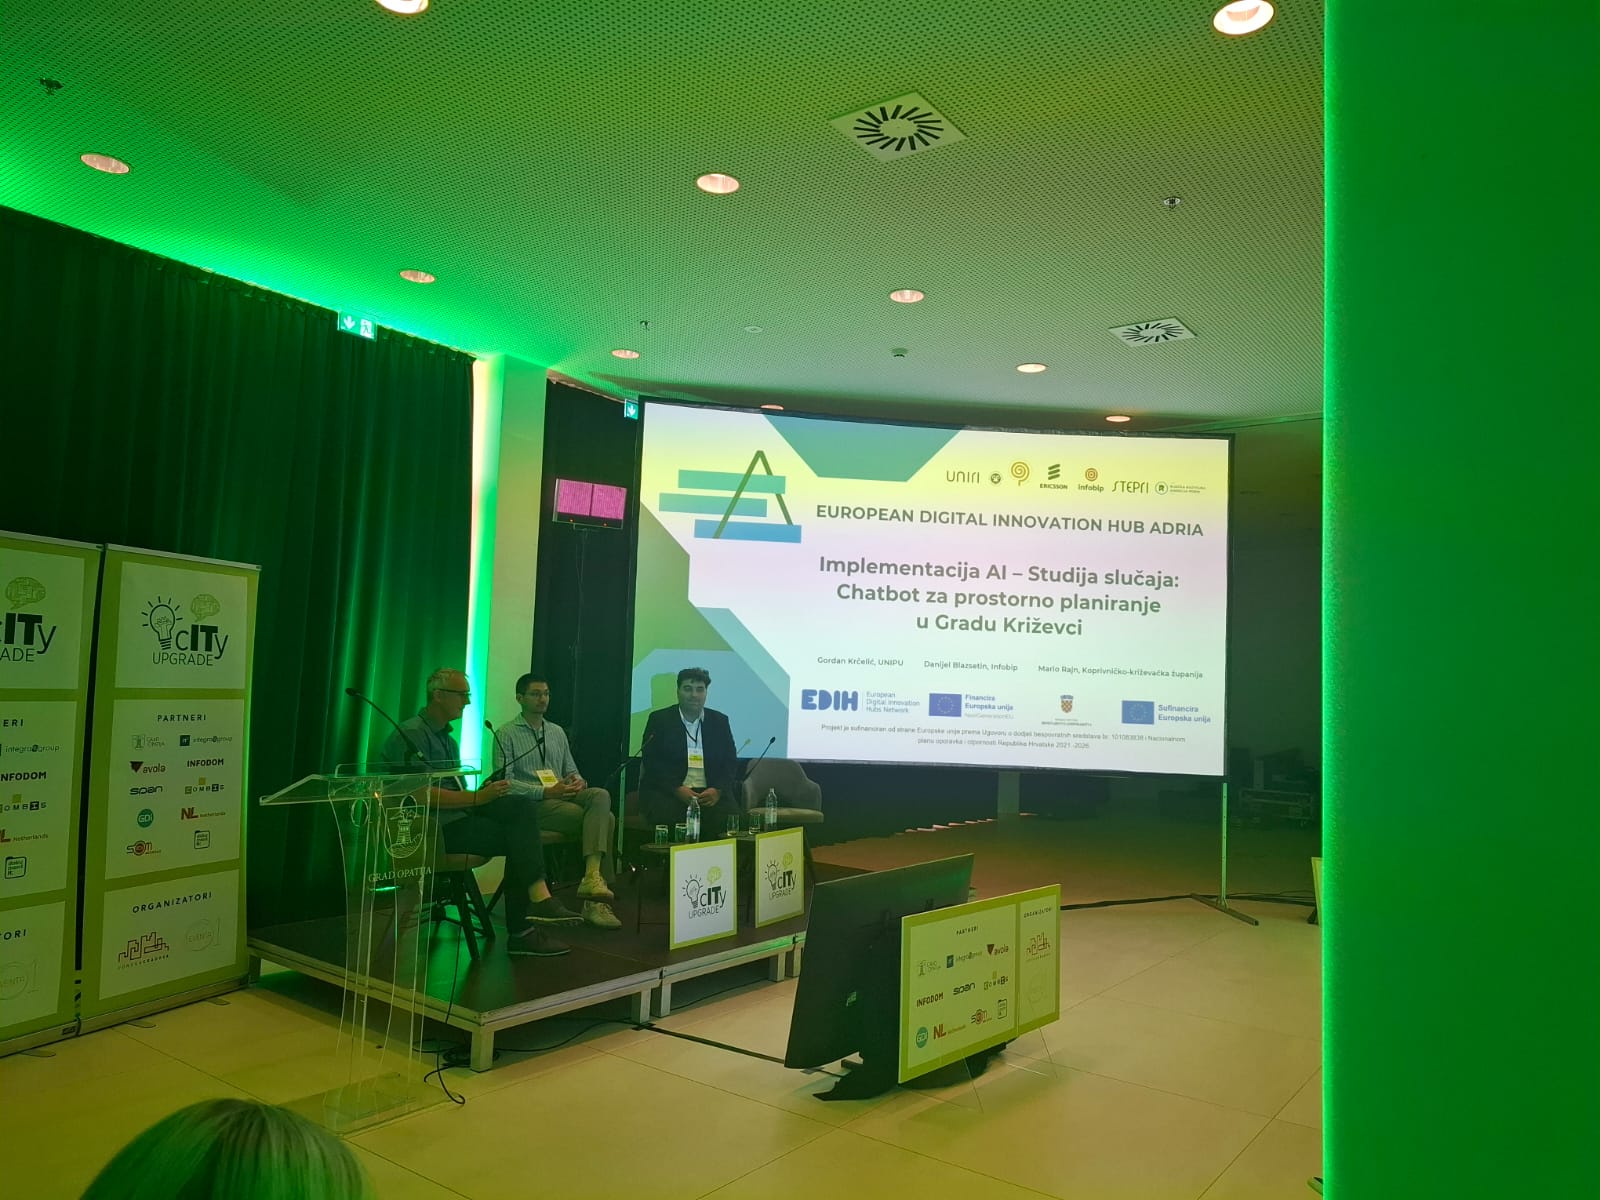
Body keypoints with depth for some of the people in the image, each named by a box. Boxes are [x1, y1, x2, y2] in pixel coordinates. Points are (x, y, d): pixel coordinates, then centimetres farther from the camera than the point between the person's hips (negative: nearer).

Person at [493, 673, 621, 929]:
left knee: (600, 795, -29)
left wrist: (578, 781, -2)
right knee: (606, 820, -26)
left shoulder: (558, 732, 21)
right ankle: (595, 900, -24)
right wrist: (545, 792, -19)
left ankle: (592, 877, -40)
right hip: (532, 804, -6)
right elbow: (504, 781, -9)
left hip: (564, 796, 6)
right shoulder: (506, 734, 2)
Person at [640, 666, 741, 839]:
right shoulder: (659, 719, 8)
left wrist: (718, 790, -9)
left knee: (731, 817, -26)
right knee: (672, 819, -34)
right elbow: (651, 762, -1)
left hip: (710, 792, 2)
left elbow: (730, 762, 11)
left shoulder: (720, 721, 15)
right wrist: (677, 789, -14)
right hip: (667, 792, -2)